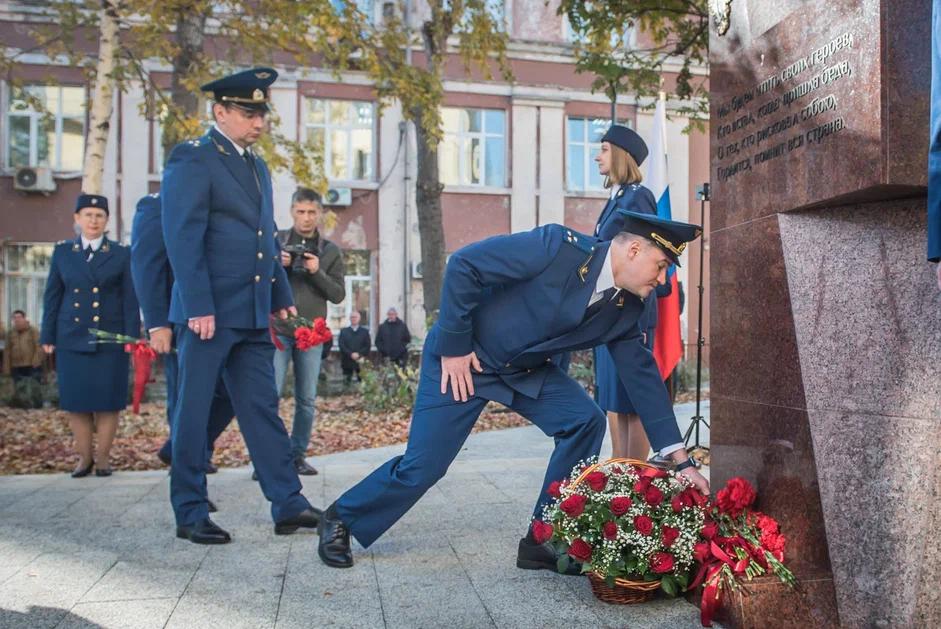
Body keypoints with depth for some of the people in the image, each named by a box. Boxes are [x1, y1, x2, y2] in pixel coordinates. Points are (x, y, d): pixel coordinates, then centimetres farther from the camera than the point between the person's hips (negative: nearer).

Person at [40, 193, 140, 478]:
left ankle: (103, 457, 14)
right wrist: (48, 336, 5)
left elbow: (130, 300, 1)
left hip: (110, 340, -2)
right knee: (75, 402, 4)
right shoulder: (62, 252, 9)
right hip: (72, 340, 2)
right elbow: (52, 296, 9)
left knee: (107, 401, 1)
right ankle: (85, 457, 18)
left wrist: (132, 338, -5)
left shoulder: (122, 254, 4)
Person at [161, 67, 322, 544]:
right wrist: (199, 307, -20)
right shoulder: (192, 160, -6)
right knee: (194, 411, 3)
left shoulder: (257, 166, 18)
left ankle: (288, 505, 12)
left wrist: (281, 297, 15)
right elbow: (183, 238, -14)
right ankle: (190, 514, 14)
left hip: (253, 312, 8)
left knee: (262, 409, 8)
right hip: (209, 311, -7)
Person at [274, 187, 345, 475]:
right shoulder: (275, 241, 6)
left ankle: (298, 455, 15)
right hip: (277, 329, -2)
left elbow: (338, 294, 4)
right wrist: (277, 265, -13)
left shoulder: (331, 251, 9)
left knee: (306, 400, 5)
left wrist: (317, 272, -12)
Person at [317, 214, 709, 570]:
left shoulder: (625, 309, -6)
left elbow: (643, 376, -2)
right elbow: (463, 264, -25)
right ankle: (340, 519, 23)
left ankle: (543, 541, 3)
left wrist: (679, 460, -5)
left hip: (527, 369, 6)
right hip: (462, 357, -6)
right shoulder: (559, 247, -27)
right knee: (422, 466, -5)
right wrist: (454, 347, -20)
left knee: (585, 421, -12)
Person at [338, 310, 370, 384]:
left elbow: (368, 346, 3)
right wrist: (351, 354, -13)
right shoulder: (343, 331, 12)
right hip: (347, 362, 0)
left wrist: (359, 354, -12)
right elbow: (341, 345, 1)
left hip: (360, 361, 0)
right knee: (347, 383, -1)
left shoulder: (365, 331, 11)